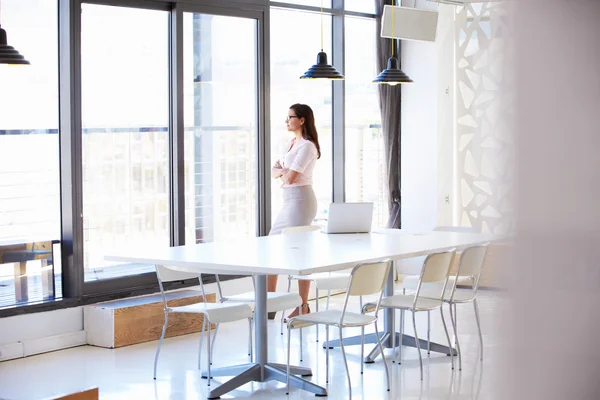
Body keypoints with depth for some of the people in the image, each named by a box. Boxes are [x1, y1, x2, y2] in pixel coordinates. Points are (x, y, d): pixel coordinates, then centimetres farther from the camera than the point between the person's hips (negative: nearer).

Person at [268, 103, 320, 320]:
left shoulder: (307, 146, -13)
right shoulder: (292, 143, 16)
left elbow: (290, 178, -18)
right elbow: (274, 172, 14)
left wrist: (284, 172, 3)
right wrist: (283, 171, -7)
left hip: (300, 200, -10)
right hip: (289, 201, 10)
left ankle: (303, 306, 3)